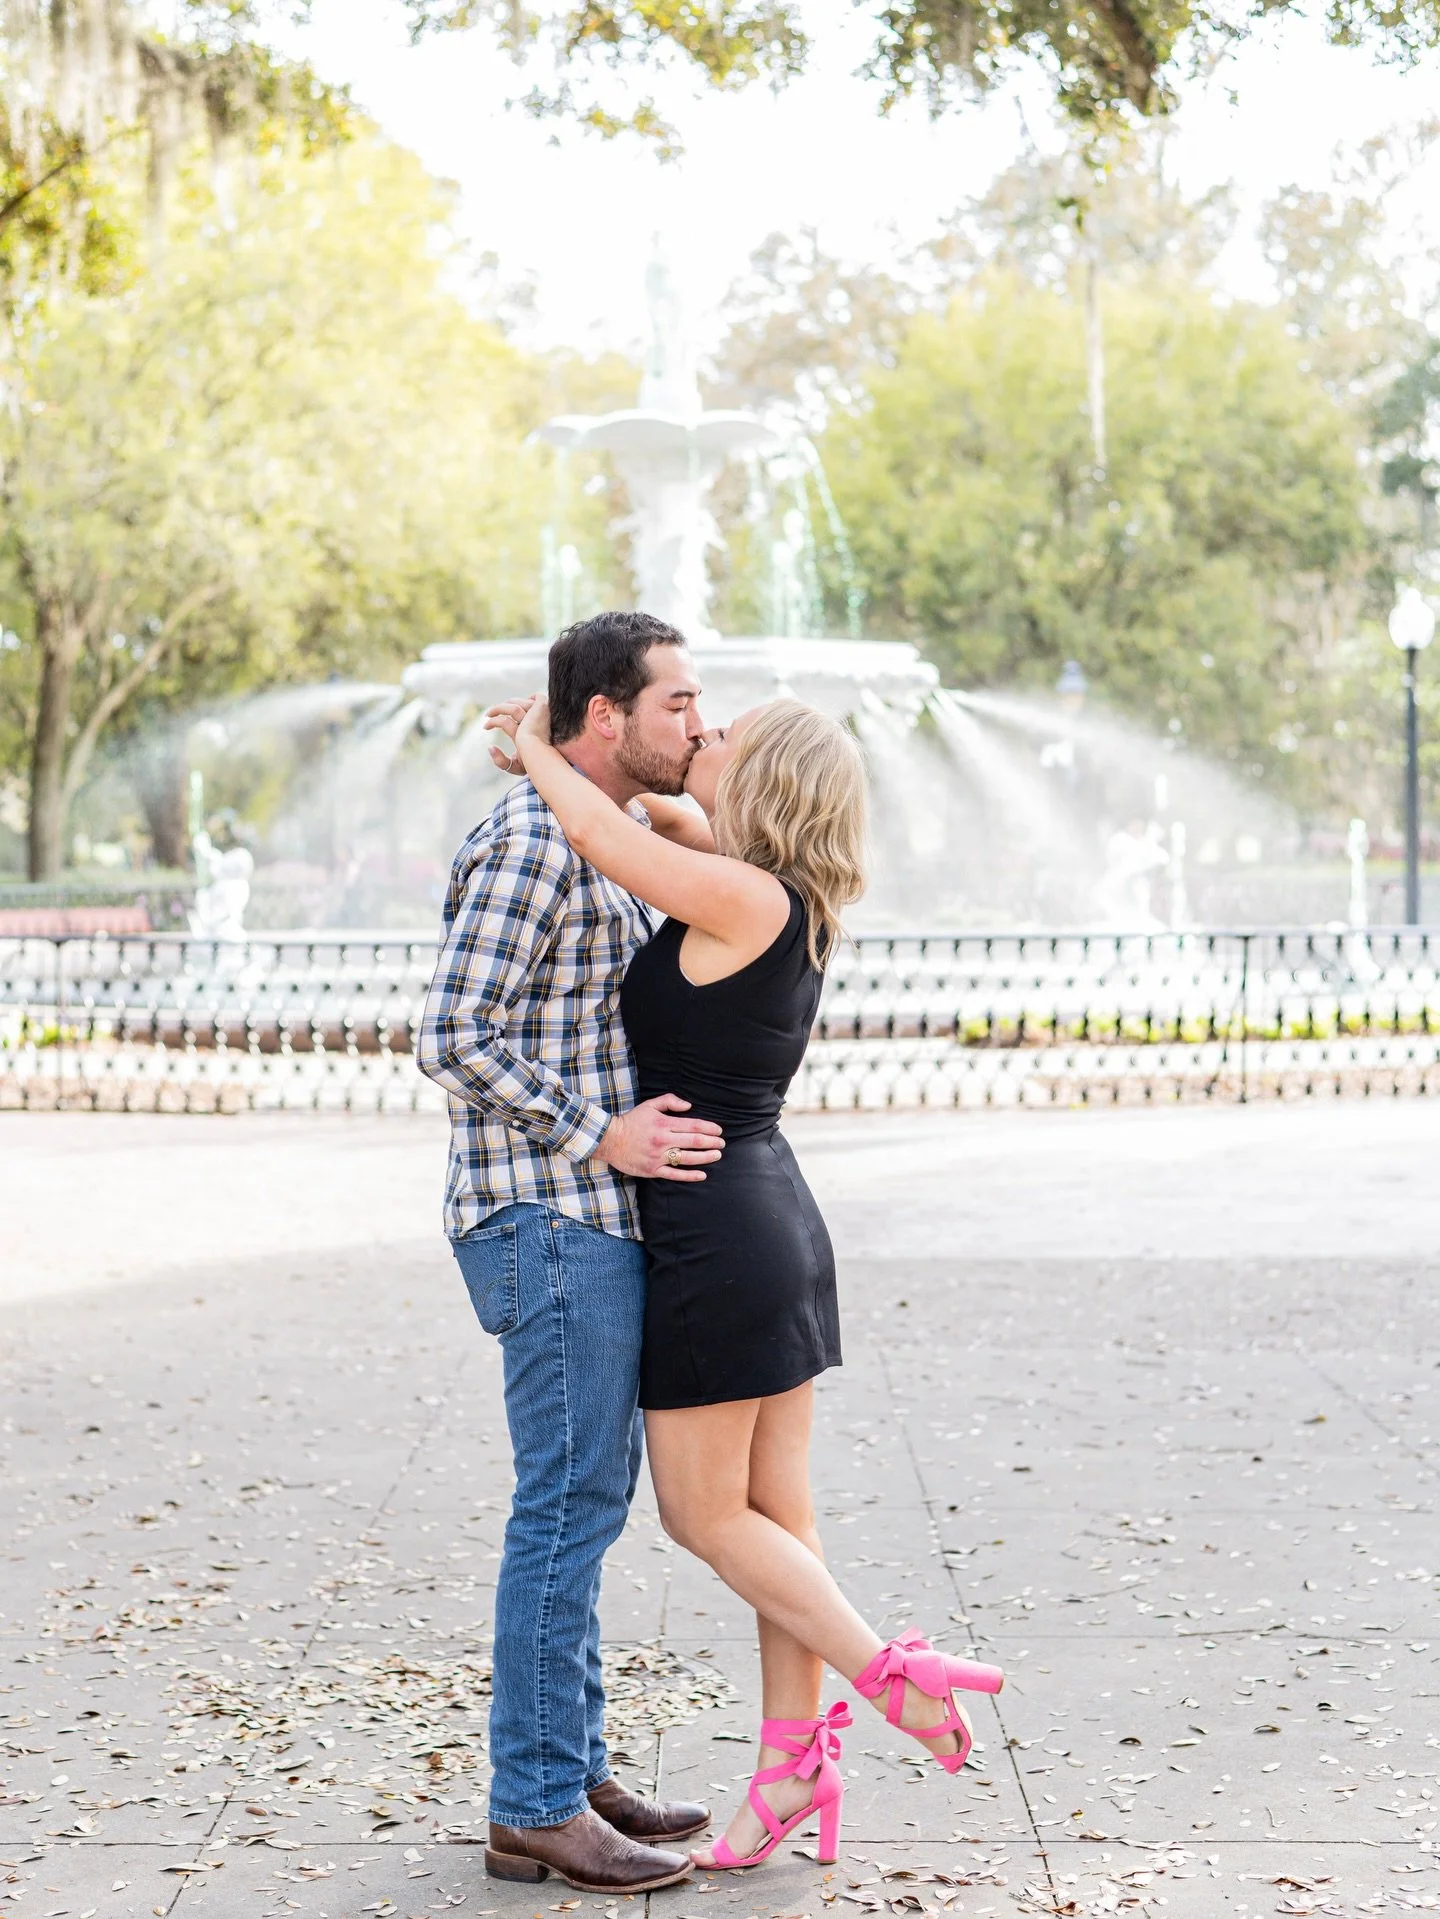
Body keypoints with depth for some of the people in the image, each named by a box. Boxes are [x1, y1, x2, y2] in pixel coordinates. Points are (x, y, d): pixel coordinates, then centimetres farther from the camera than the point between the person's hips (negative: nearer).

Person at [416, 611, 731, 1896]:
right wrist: (601, 1135, -18)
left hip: (599, 1221, 10)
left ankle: (571, 1771, 21)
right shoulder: (530, 841, -14)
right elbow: (456, 1038, -20)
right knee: (569, 1506, -7)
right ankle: (534, 1809, -1)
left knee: (592, 1494, 13)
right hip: (552, 1223, -10)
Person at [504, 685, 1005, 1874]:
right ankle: (793, 1763, 15)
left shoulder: (747, 900, -17)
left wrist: (536, 749, 2)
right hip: (777, 1221, 9)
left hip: (715, 1234, -9)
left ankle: (893, 1674, 3)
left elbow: (601, 835, -16)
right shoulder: (782, 906, 8)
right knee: (774, 1510, 10)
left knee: (704, 1513, 2)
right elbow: (649, 846, 24)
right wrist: (561, 755, 14)